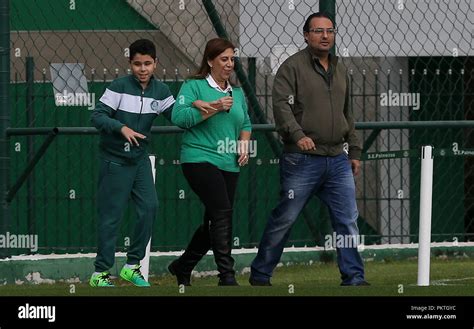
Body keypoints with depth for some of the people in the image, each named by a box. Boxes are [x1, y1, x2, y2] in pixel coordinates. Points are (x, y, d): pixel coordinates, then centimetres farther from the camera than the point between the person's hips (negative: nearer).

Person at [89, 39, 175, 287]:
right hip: (115, 160, -5)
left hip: (140, 159, 5)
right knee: (111, 214, -4)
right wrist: (122, 128, -30)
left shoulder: (160, 91, 4)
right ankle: (101, 273, 4)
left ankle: (132, 266, 9)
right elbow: (98, 116, -16)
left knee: (149, 207, -4)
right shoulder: (119, 87, -12)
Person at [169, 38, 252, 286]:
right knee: (222, 212, -19)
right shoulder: (194, 86, -3)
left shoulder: (237, 93, 18)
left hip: (229, 164, 7)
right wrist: (214, 108, -18)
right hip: (200, 159, -7)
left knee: (213, 223, 8)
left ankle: (182, 268, 27)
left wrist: (244, 143, 8)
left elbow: (245, 124, 28)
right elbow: (178, 117, -16)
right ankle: (227, 276, -18)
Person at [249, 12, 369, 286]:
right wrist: (297, 135, -29)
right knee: (284, 219, 0)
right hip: (302, 160, -6)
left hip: (337, 160, 6)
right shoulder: (293, 67, -3)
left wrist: (354, 151, 19)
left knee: (348, 220, -1)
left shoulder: (339, 71, 18)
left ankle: (354, 278, 2)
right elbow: (282, 105, -14)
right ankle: (260, 275, 13)